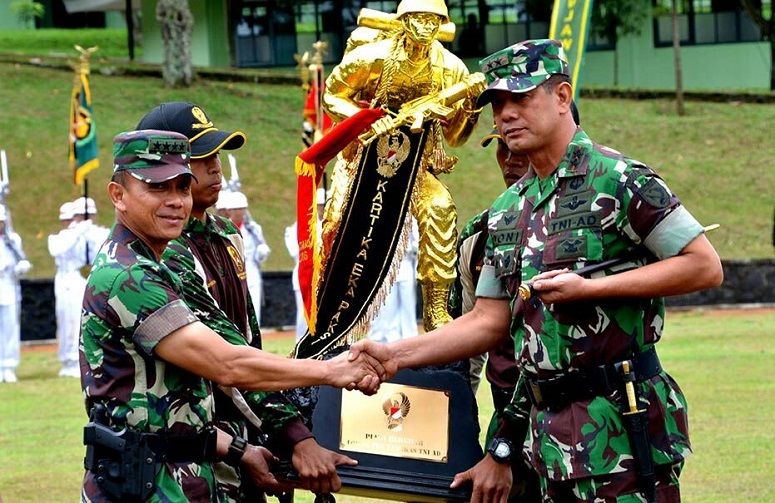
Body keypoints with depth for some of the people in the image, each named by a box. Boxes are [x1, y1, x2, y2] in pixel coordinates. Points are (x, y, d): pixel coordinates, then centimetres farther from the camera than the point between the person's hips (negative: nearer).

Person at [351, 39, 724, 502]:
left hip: (621, 426, -7)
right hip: (545, 425, 7)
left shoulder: (618, 181, -8)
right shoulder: (508, 211, 15)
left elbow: (706, 267, -11)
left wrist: (587, 287, -16)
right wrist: (395, 356, 3)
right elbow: (488, 322, 16)